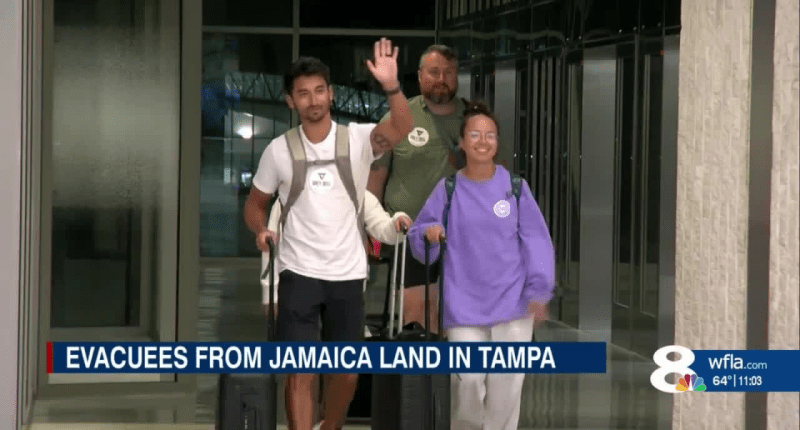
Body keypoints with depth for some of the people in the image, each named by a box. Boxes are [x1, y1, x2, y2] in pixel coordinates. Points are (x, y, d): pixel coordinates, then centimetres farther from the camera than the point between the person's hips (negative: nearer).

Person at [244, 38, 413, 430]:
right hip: (299, 274, -1)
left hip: (347, 274, 1)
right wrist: (261, 230, -13)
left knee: (347, 371, 13)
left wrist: (391, 86, -44)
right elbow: (256, 203, 10)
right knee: (300, 372, -8)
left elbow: (401, 129, -25)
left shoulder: (357, 139, -5)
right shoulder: (279, 150, -2)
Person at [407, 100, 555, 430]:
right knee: (468, 380, -5)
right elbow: (418, 240, 5)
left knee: (506, 382, 1)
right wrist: (428, 233, -18)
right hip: (464, 303, 0)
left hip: (512, 302, 0)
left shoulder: (514, 186, 0)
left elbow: (536, 240, 1)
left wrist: (539, 291, -6)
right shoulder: (448, 189, 0)